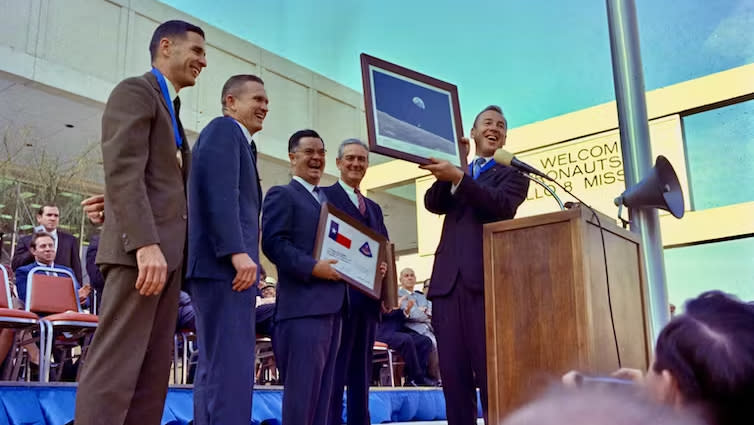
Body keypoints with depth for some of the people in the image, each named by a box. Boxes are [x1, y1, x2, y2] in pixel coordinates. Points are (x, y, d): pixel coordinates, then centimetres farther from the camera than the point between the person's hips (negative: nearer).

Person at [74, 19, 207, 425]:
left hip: (167, 251, 9)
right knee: (115, 366, -10)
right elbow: (123, 171, -15)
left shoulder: (170, 109, 27)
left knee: (153, 372, 6)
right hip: (140, 249, -9)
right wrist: (146, 243, -24)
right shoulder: (135, 91, -1)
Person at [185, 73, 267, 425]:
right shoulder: (223, 129, -1)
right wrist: (238, 252, -24)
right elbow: (219, 192, -17)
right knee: (231, 365, -14)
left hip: (220, 264, 11)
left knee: (216, 367, 11)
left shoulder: (235, 140, 27)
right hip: (225, 264, -11)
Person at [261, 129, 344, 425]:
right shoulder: (282, 195, 0)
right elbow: (273, 243, -13)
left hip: (331, 305, 8)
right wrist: (313, 267, -20)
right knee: (301, 388, -7)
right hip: (302, 304, -8)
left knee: (323, 389, 12)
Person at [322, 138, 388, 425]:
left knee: (362, 374, 12)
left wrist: (384, 267, -5)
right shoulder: (324, 196, 1)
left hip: (368, 298, 7)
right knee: (334, 372, -6)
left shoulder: (374, 208, 23)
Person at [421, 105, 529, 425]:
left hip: (487, 279, -4)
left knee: (492, 372, -7)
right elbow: (433, 204, 7)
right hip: (448, 280, 4)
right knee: (453, 373, 1)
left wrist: (458, 177, -16)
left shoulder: (511, 174, 14)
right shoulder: (457, 169, 25)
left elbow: (502, 205, -8)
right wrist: (446, 171, -8)